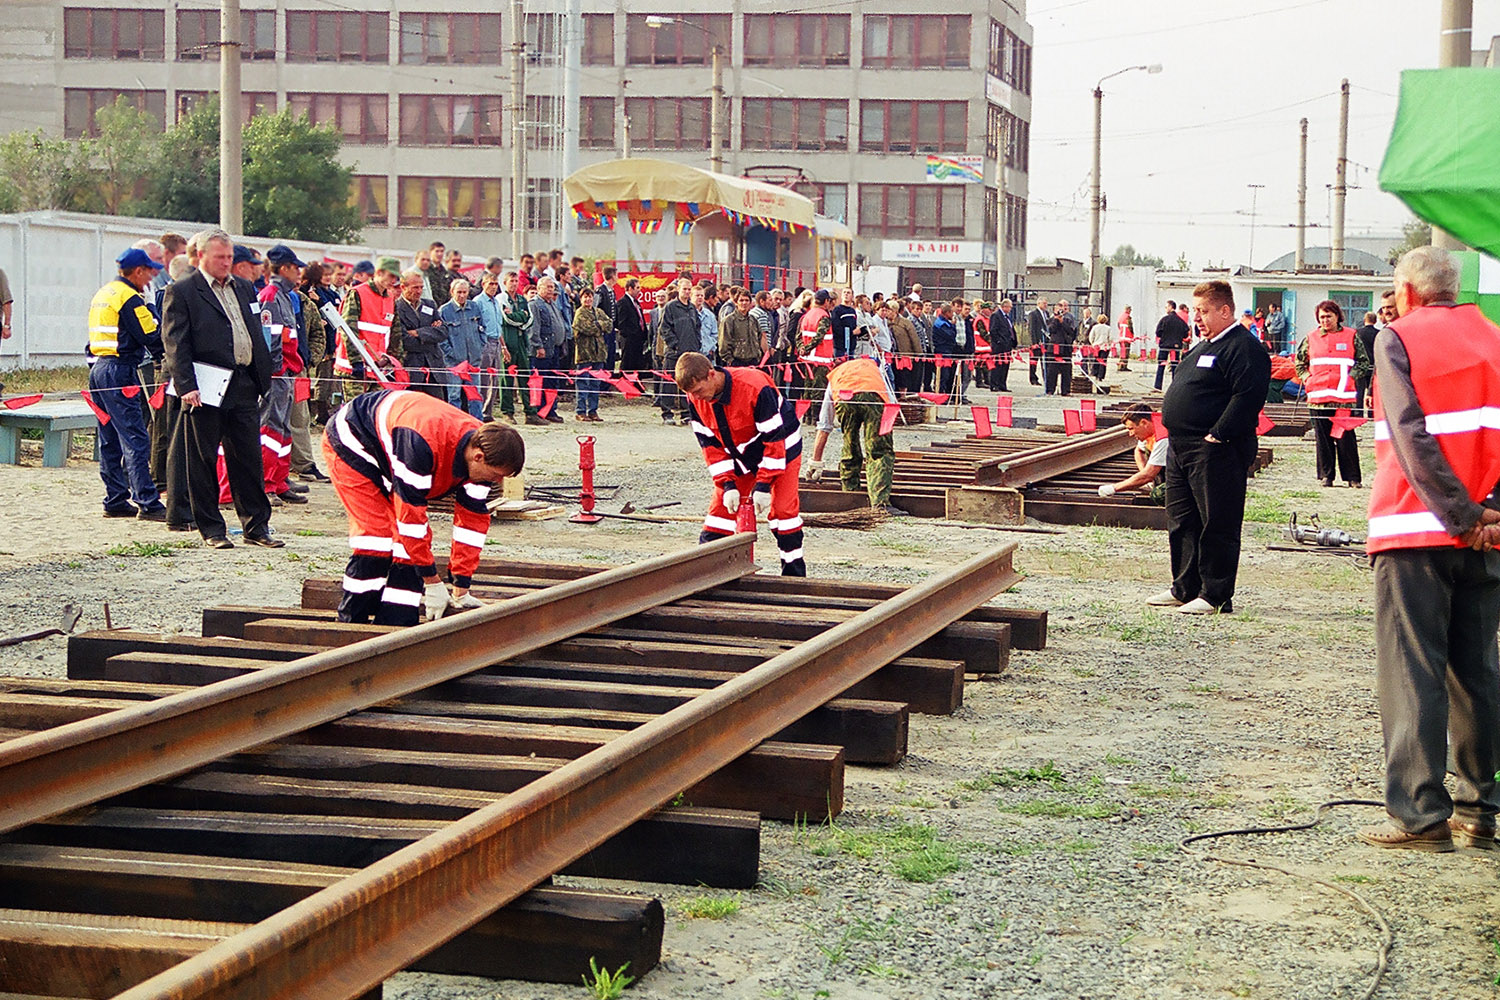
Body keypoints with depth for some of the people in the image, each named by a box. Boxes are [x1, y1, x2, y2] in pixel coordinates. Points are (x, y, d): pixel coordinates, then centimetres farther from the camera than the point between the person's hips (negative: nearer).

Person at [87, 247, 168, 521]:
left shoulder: (102, 295, 17)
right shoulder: (129, 298, -12)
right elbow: (152, 338, -13)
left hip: (97, 369, 10)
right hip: (119, 372, -10)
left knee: (110, 440, 12)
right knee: (135, 439, -11)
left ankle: (116, 500, 15)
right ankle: (148, 503, -13)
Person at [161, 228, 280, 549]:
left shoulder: (244, 288, 16)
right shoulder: (180, 292, -3)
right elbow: (175, 343, -8)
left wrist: (264, 378, 14)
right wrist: (187, 387, -17)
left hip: (244, 387, 5)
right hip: (206, 390, -5)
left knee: (249, 459, 8)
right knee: (203, 462, 2)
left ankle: (256, 525, 14)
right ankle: (211, 528, 10)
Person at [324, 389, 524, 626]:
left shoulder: (482, 448, -19)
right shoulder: (422, 445, -43)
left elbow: (473, 520, -9)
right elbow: (410, 515, -35)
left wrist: (461, 590, -7)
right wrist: (432, 582, -28)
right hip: (350, 444, -7)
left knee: (412, 540, -6)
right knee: (377, 535, -19)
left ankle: (394, 626, -3)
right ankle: (350, 624, -9)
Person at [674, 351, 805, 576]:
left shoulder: (756, 388, -35)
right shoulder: (696, 399, -16)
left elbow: (774, 438, -28)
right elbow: (710, 443, -7)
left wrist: (763, 485, -27)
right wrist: (728, 485, -15)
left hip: (782, 449, -5)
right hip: (740, 456, 5)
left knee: (781, 508, -11)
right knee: (721, 505, -2)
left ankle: (794, 572, -1)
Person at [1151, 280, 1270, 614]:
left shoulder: (1244, 348, -11)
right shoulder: (1203, 348, 20)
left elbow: (1247, 396, -22)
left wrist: (1218, 435, -24)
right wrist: (1177, 434, 16)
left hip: (1215, 451, -11)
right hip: (1182, 449, 11)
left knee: (1217, 525, -5)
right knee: (1182, 522, 15)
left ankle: (1216, 596, 0)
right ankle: (1184, 589, 24)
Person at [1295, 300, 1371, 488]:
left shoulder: (1351, 336, 6)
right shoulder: (1311, 338, 11)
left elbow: (1364, 362, 8)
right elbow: (1300, 361, 20)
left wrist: (1350, 377, -4)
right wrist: (1306, 378, 5)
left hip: (1343, 396, -2)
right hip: (1317, 396, 2)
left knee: (1345, 437, -4)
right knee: (1323, 437, 5)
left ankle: (1352, 477, 2)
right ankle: (1326, 475, 13)